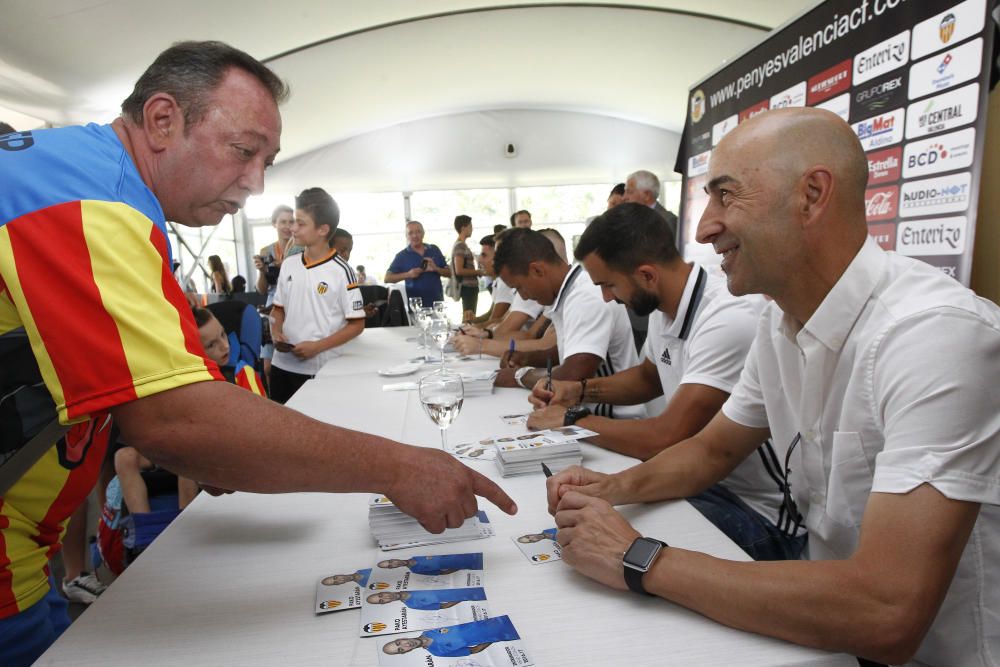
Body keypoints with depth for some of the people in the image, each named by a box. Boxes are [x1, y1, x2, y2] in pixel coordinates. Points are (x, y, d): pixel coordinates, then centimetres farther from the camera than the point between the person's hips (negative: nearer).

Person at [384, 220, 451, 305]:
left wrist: (436, 269, -11)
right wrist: (408, 274, -16)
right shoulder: (402, 256, 1)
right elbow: (387, 278, -3)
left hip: (437, 301, 3)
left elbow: (449, 273, 9)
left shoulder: (434, 250, 8)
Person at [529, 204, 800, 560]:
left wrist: (573, 421, -16)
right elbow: (649, 377, 20)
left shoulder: (729, 320, -28)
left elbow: (667, 438, -30)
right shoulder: (663, 307, 1)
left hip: (759, 513, -8)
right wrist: (580, 390, 4)